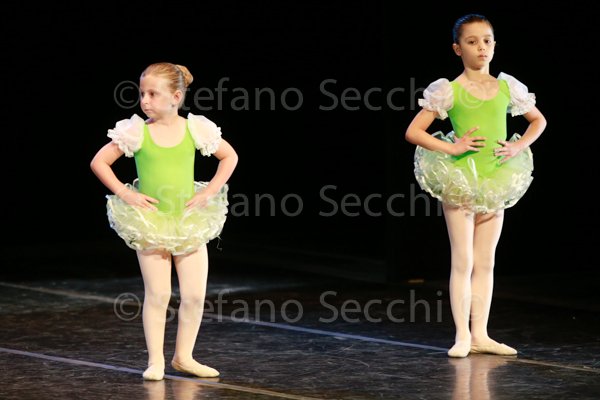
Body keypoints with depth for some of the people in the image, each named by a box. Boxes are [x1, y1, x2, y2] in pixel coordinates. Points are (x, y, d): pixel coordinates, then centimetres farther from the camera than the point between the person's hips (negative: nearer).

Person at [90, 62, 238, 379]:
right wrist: (125, 194, -6)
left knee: (195, 294, 1)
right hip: (150, 222, -2)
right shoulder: (136, 132, -6)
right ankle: (155, 361, 8)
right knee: (157, 294, -2)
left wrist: (209, 192, 3)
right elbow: (99, 162, 1)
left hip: (190, 222, 2)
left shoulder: (195, 129, -2)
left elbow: (229, 156, 12)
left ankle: (184, 357, 16)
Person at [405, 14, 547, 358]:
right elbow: (413, 132, -6)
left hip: (496, 181, 4)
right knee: (463, 261, -2)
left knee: (485, 262, 9)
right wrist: (451, 147, -15)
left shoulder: (507, 87, 5)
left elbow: (538, 120, 20)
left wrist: (519, 146, 3)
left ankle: (480, 334, 14)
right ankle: (462, 336, 3)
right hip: (460, 181, -4)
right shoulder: (449, 91, -6)